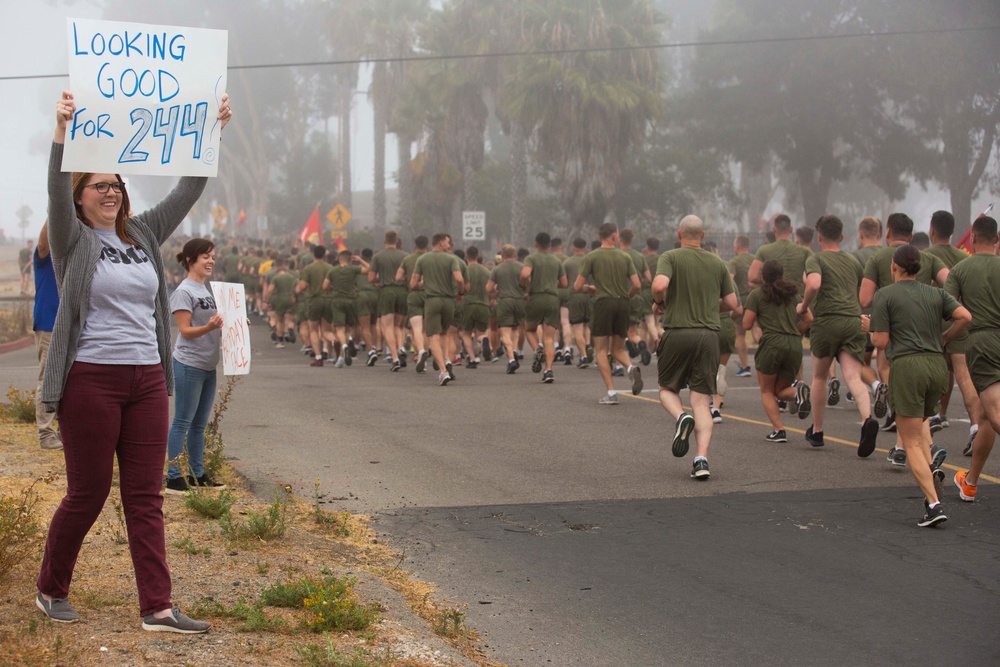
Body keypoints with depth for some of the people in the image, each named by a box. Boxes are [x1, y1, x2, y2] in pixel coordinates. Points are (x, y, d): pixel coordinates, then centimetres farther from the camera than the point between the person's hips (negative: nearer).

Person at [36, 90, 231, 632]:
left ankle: (157, 608, 1)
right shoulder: (73, 239, -1)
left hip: (147, 379, 5)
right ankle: (51, 590, 22)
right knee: (88, 493, 1)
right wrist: (62, 133, -32)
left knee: (146, 496, 3)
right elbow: (56, 193, -18)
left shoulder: (143, 235, 13)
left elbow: (187, 192, 11)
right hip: (91, 379, -5)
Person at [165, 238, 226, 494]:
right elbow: (186, 330, -16)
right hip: (188, 365, -9)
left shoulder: (208, 289, 15)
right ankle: (174, 478, -2)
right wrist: (209, 327, -31)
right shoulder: (184, 291, -11)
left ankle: (197, 475, 20)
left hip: (208, 365, 9)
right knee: (182, 422, -5)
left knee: (199, 424, 13)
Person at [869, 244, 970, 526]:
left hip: (907, 365, -5)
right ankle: (930, 463, 7)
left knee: (911, 443, -1)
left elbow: (880, 342, -5)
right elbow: (965, 316, 0)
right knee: (920, 420, 32)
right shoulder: (936, 293, 13)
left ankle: (934, 504, -13)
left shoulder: (885, 294, 1)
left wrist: (871, 329, 16)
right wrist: (943, 339, 14)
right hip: (937, 365, 5)